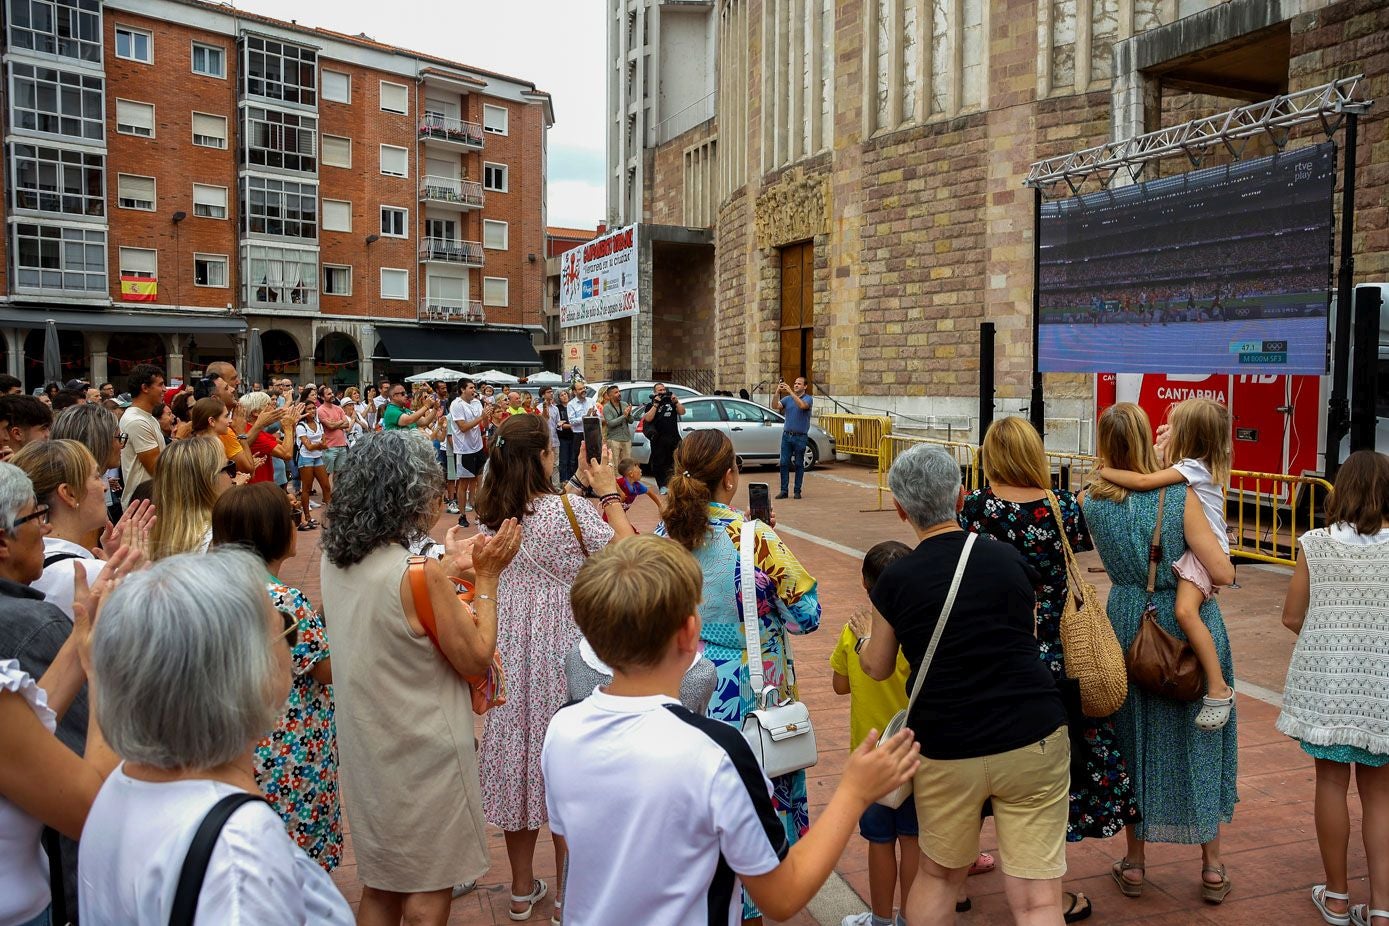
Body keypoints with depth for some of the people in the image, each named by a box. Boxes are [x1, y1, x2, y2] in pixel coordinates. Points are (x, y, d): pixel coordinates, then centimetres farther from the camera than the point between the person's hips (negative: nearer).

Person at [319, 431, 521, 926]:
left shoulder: (335, 557, -4)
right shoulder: (420, 572, -26)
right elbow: (476, 658, -16)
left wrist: (448, 570, 9)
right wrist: (486, 578, -9)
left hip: (368, 745, 7)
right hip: (422, 751, -7)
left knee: (381, 885, 23)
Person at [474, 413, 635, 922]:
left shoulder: (488, 514, -1)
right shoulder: (570, 510, -18)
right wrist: (609, 494, -5)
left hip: (509, 652, 5)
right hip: (564, 654, -5)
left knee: (518, 755, 16)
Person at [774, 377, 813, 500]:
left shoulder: (808, 398, -1)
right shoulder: (787, 399, 10)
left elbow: (802, 405, -24)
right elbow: (776, 406, -5)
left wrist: (790, 392, -26)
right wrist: (777, 392, -18)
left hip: (800, 436, -3)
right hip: (787, 435, 3)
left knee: (799, 464, 3)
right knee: (784, 463, 0)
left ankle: (797, 491, 9)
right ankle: (783, 490, 4)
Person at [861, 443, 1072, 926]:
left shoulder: (895, 580, -4)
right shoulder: (1009, 559, 1)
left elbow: (878, 666, 11)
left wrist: (860, 643, 32)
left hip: (946, 749, 0)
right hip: (1033, 740, 1)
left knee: (938, 874, 21)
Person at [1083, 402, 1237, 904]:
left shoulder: (1091, 501, -9)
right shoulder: (1180, 496, -18)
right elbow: (1223, 573, -20)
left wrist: (1155, 459, 14)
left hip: (1127, 625, 2)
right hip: (1190, 628, -2)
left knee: (1132, 739, 16)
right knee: (1198, 741, 14)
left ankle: (1133, 863, 26)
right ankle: (1212, 867, 26)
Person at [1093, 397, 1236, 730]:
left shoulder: (1192, 467, -15)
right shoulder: (1196, 466, 14)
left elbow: (1144, 482, -23)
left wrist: (1104, 472, -12)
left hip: (1205, 552, -11)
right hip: (1186, 550, 11)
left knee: (1185, 610, -29)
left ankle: (1219, 690, -26)